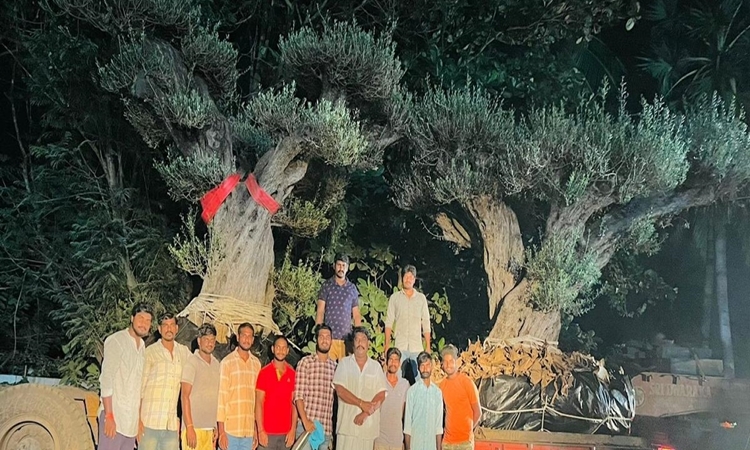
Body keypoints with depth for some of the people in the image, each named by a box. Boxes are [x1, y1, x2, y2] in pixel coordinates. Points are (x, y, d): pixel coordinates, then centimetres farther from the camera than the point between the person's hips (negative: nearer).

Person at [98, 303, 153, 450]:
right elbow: (106, 379, -13)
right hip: (114, 416, -7)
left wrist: (140, 418, 14)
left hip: (131, 419, 7)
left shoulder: (142, 346, 15)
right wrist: (109, 416, -18)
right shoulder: (116, 341, -7)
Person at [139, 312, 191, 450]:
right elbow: (139, 386, -1)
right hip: (150, 422, -3)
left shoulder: (184, 352, 11)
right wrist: (138, 419, -7)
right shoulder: (150, 352, 0)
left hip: (172, 424, 3)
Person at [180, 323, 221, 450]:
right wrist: (189, 427, -14)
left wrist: (216, 427, 12)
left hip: (210, 428, 6)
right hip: (194, 426, -6)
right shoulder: (192, 362, -4)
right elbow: (185, 396, -8)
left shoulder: (217, 364, 14)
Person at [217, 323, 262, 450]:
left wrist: (257, 428, 9)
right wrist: (221, 431, -10)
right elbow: (221, 396, -7)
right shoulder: (227, 362, -5)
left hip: (248, 429, 4)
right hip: (230, 428, -4)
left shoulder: (256, 363, 10)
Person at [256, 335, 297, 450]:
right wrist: (261, 430, -10)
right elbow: (259, 403, -4)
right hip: (267, 432, -3)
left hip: (286, 433, 3)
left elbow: (294, 404, 7)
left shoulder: (292, 374, 6)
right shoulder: (264, 372, -2)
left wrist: (293, 430, -1)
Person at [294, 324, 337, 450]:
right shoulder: (305, 362, -1)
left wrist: (331, 435, 14)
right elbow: (298, 395, -6)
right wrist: (305, 421, -17)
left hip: (326, 428, 4)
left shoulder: (334, 366, 12)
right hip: (307, 425, -4)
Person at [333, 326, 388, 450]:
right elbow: (340, 390, -5)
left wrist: (365, 413, -10)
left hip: (369, 425, 1)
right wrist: (362, 403, -11)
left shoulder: (376, 366, 8)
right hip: (347, 424, -1)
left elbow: (381, 396, 2)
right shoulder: (344, 363, 5)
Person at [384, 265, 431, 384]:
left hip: (417, 347, 1)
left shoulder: (421, 298, 10)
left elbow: (426, 323, 9)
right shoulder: (395, 297, 7)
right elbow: (389, 323, 5)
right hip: (400, 346, -1)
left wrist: (428, 346, 3)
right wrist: (387, 345, -3)